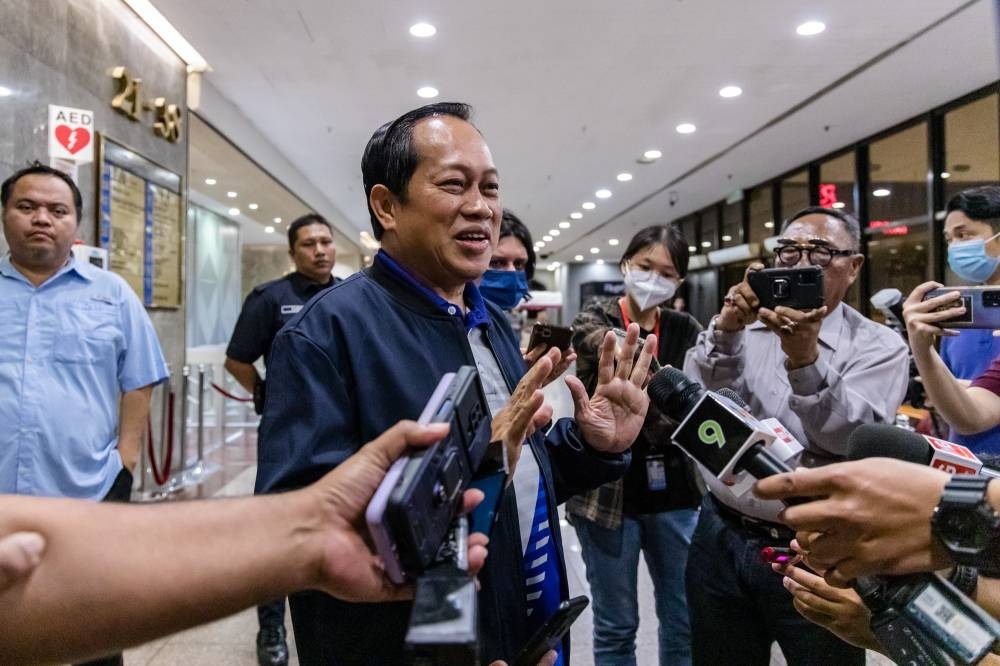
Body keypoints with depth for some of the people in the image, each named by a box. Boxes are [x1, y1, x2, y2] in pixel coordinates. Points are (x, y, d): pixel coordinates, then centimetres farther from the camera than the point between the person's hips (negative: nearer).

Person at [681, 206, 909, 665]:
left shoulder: (879, 347, -4)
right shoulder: (745, 327, 4)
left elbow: (851, 439, -19)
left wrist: (805, 359, -32)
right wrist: (726, 327, -24)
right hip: (722, 538, 3)